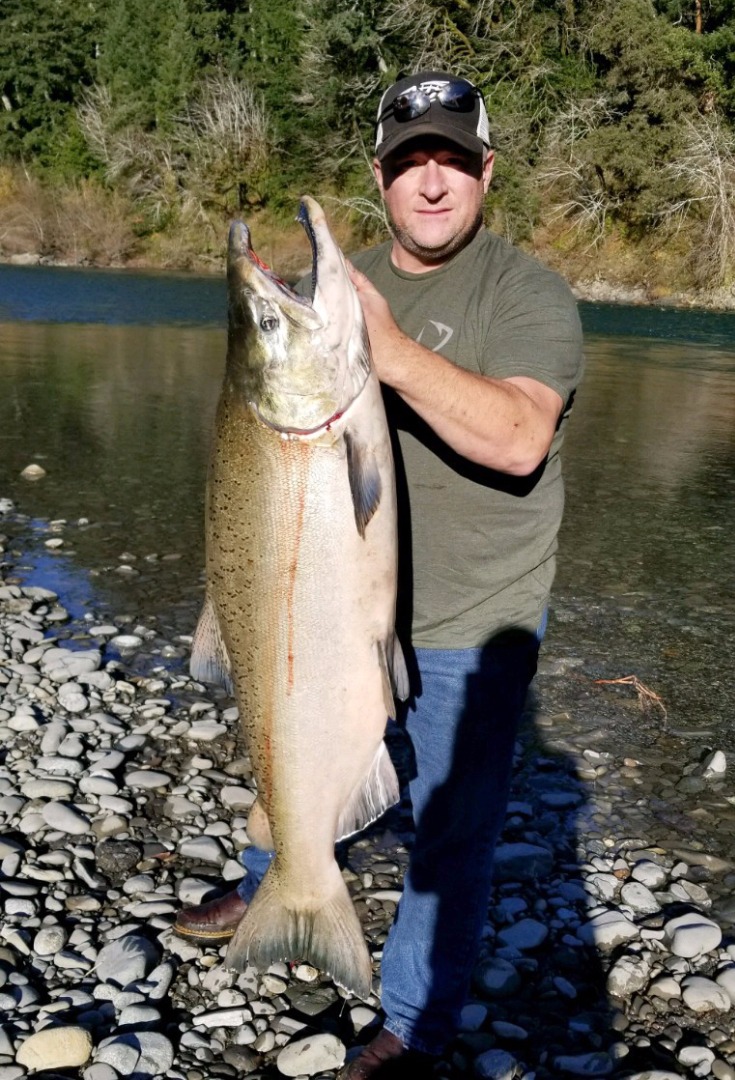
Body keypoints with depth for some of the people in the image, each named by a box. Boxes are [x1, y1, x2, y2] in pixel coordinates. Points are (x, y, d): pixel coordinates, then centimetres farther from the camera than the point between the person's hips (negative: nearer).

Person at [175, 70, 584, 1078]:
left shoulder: (528, 293, -14)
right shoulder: (343, 281, 5)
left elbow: (519, 439, -32)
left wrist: (394, 353, -40)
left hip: (472, 624, -6)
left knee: (451, 833, 6)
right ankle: (269, 889, 55)